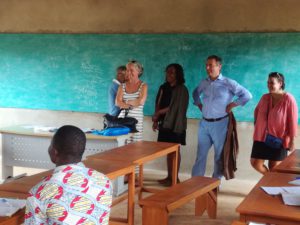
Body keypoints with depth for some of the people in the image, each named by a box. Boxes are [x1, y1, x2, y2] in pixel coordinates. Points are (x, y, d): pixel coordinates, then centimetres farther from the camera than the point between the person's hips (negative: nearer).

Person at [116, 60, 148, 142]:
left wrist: (126, 102, 1)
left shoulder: (143, 86, 4)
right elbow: (117, 102, 1)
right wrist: (130, 106, -10)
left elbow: (141, 101, -10)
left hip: (136, 119, -2)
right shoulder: (122, 86, 12)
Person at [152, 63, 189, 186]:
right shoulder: (164, 87, 10)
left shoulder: (181, 89, -10)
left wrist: (157, 114, -7)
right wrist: (156, 120, -3)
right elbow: (158, 104, 8)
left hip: (176, 124, -6)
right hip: (165, 123, 6)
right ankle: (169, 176, 17)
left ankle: (175, 178, 6)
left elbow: (174, 108, -14)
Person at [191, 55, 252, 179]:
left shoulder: (228, 83, -7)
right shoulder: (204, 83, 7)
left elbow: (247, 95, -7)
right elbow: (195, 93, 29)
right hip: (204, 123, 4)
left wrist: (232, 105, -9)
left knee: (219, 155, 6)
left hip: (220, 124, -4)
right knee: (200, 154, 9)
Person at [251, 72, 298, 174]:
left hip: (279, 139, -5)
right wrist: (256, 126, 16)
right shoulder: (265, 97, 1)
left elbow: (293, 121, -13)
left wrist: (292, 141, -12)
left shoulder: (288, 99, -15)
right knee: (255, 163, 6)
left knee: (274, 167, 5)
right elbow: (257, 111, 21)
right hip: (262, 137, 5)